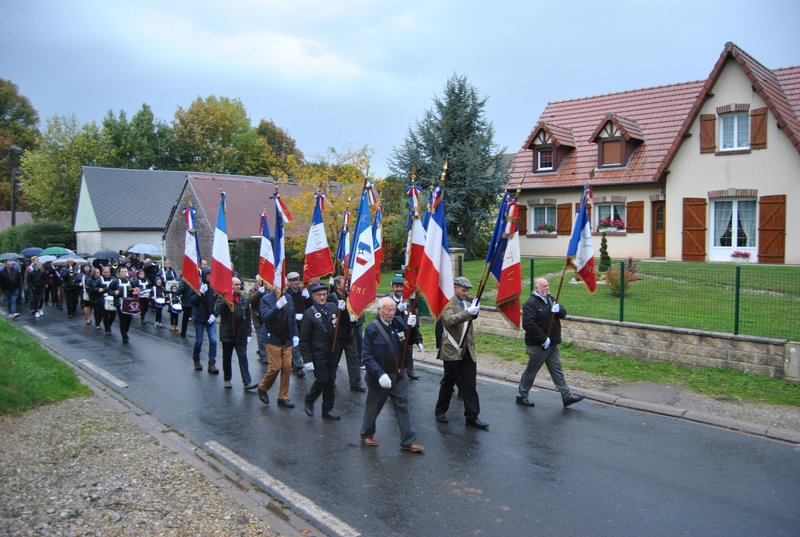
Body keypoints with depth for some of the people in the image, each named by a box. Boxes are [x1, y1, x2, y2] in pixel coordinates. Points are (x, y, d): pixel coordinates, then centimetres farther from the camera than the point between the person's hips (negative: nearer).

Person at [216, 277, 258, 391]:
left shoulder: (243, 300, 12)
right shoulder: (223, 297, -3)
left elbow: (247, 318, 16)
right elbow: (220, 310, -23)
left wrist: (248, 333, 11)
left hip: (241, 335, 3)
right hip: (227, 333, -3)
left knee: (243, 358, -3)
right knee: (227, 358, 10)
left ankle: (247, 382, -7)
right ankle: (227, 379, 26)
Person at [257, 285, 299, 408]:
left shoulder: (288, 299, 7)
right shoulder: (266, 299, -8)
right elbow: (265, 317, -23)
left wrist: (295, 335, 6)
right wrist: (277, 306, -36)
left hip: (287, 340, 5)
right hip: (273, 339, -5)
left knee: (287, 367, 3)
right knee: (276, 367, -7)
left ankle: (283, 397, 15)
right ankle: (263, 388, 21)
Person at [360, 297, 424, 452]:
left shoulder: (398, 321, 0)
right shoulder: (372, 328, -15)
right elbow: (367, 356, -16)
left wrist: (411, 326, -15)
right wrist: (380, 374, -26)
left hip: (398, 374, 4)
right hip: (379, 377, -4)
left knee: (403, 406, 7)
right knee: (373, 407, 14)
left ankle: (408, 441, 17)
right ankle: (367, 434, 38)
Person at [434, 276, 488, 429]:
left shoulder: (466, 304, 15)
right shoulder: (448, 304, -10)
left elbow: (472, 316, 3)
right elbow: (450, 320, -28)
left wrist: (475, 309, -17)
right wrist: (468, 312, -39)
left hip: (468, 352, 6)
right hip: (452, 352, -6)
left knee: (470, 385, 3)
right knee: (448, 382, 8)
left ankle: (472, 417, 9)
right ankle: (440, 411, 27)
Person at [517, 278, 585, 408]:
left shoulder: (550, 299, 11)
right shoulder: (531, 304, -17)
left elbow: (563, 312, 8)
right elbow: (528, 324, -26)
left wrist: (559, 310, -17)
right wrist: (543, 339, -23)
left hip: (552, 344, 8)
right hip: (537, 346, -8)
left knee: (557, 371, 11)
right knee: (531, 371, 5)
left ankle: (567, 397, 17)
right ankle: (521, 396, 19)